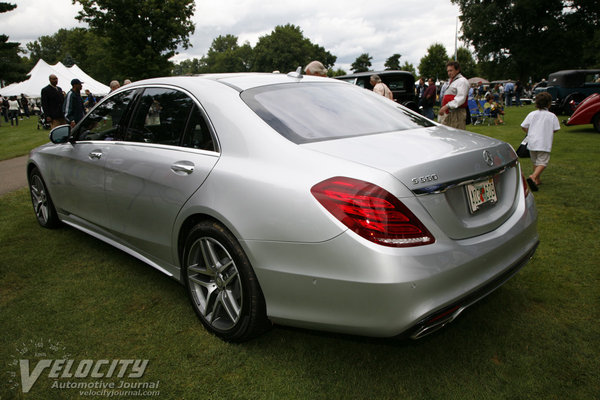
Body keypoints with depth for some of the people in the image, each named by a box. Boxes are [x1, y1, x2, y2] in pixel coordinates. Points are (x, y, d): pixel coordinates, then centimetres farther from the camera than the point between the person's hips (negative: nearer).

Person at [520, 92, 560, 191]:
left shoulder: (532, 114, 2)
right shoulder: (552, 116, -4)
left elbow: (524, 126, 2)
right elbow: (555, 129, -1)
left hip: (532, 142, 4)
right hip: (544, 144, -4)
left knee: (535, 162, 18)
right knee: (543, 162, -3)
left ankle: (537, 180, 26)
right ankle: (533, 177, -28)